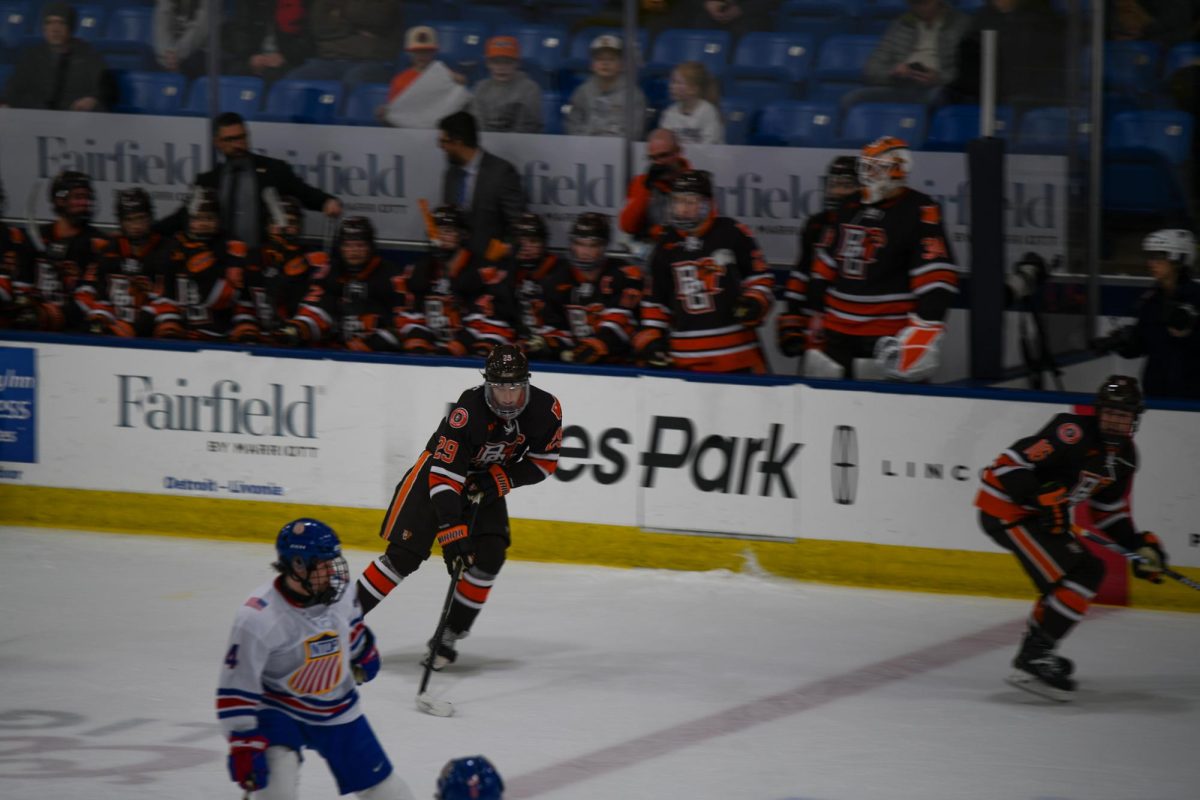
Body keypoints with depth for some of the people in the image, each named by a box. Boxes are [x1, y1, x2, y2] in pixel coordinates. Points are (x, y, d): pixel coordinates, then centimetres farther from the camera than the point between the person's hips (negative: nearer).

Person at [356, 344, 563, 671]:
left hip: (485, 484, 5)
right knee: (404, 555, -13)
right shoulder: (468, 411, -35)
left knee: (489, 556, -14)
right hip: (438, 470, -5)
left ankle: (449, 636, -2)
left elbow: (544, 461, -5)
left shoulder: (546, 409, -20)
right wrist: (452, 533, -40)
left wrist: (501, 481, -20)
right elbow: (444, 476, -35)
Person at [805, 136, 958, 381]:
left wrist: (927, 324, -24)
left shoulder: (919, 211, -10)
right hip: (838, 329, 7)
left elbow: (937, 274, -17)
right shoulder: (849, 209, 12)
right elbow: (826, 262, 21)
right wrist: (816, 311, 20)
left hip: (889, 333, -7)